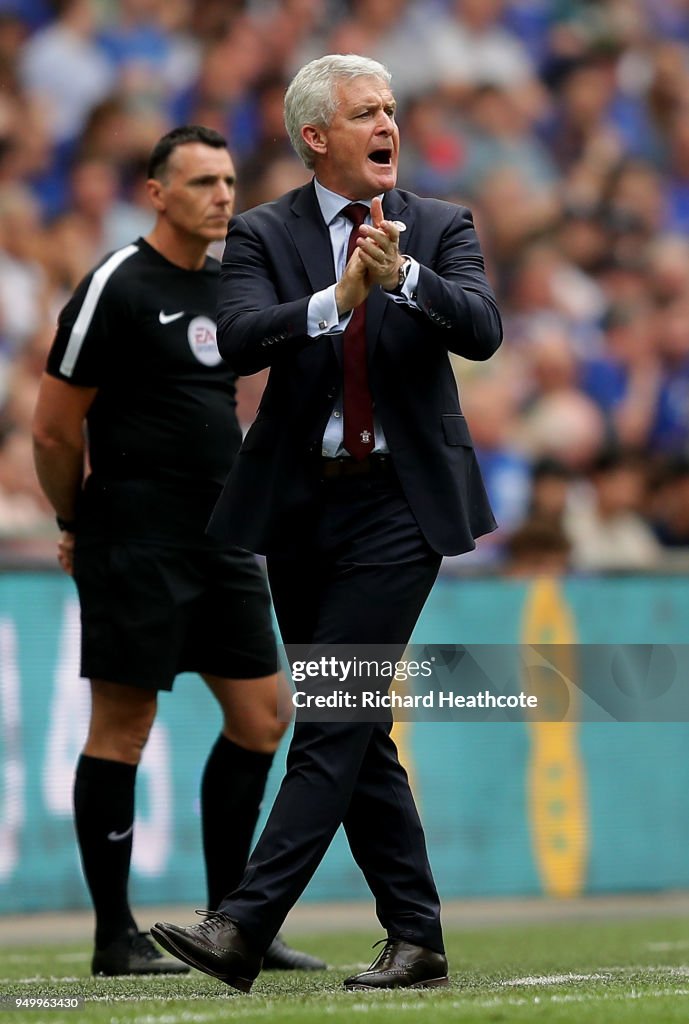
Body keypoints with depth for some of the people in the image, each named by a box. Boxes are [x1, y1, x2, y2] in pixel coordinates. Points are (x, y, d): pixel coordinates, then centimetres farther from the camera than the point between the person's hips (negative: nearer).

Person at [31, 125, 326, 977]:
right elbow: (53, 429, -9)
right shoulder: (115, 289, -11)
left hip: (220, 536, 8)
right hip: (138, 545, -8)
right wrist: (79, 528, 2)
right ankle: (115, 937, 3)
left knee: (260, 717, 6)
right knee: (120, 730, -3)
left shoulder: (227, 288, 13)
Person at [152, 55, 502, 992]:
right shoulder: (264, 236, 2)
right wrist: (336, 300, -33)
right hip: (303, 507, 3)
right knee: (352, 731, 7)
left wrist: (404, 276, -31)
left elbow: (483, 331, -13)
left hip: (402, 503, -3)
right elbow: (240, 340, -16)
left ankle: (244, 929, -18)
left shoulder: (442, 230, 3)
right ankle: (416, 940, 15)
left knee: (336, 718, -12)